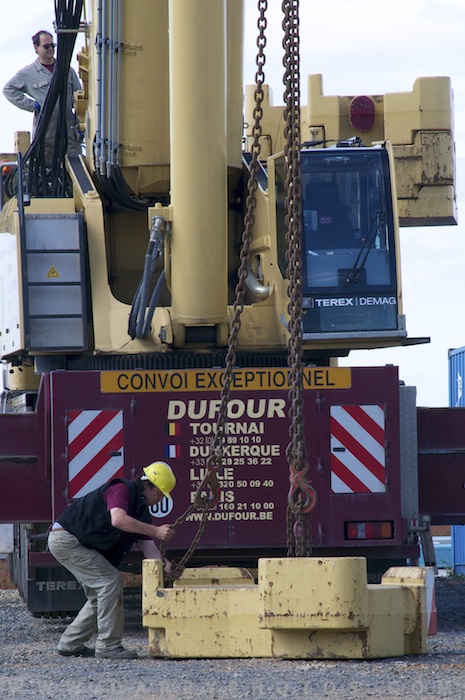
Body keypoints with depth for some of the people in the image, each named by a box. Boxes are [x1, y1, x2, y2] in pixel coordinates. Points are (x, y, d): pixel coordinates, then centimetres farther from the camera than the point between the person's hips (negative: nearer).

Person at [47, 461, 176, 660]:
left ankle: (70, 644, 18)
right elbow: (118, 520, -35)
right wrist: (155, 531, -34)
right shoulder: (122, 490, -17)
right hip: (65, 539, -10)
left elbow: (149, 547, 8)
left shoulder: (141, 509, 11)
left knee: (99, 595, 11)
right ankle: (108, 645, -12)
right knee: (110, 581, -15)